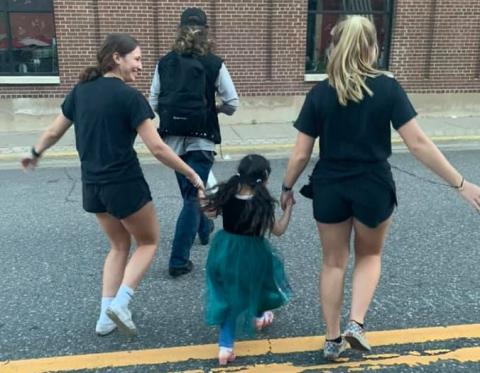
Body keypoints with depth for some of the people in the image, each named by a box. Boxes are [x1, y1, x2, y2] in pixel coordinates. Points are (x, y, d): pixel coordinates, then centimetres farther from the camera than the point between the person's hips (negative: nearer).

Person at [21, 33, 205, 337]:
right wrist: (192, 175, -8)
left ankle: (106, 316, 21)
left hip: (92, 186, 7)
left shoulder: (81, 90, 6)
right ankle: (119, 304, 2)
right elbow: (157, 148, -17)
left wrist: (35, 154, 34)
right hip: (124, 185, -7)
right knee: (149, 242, 16)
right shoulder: (129, 96, -14)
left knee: (120, 245, 23)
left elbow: (53, 132, 15)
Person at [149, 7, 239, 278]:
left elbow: (153, 103, 4)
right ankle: (179, 261, 1)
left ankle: (204, 229, 49)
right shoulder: (213, 64, -6)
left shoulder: (165, 63, 2)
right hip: (201, 140, -4)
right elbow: (233, 104, -5)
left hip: (173, 139, 4)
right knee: (193, 197, 2)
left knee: (190, 190, 25)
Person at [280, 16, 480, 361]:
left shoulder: (319, 93, -6)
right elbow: (418, 144, -12)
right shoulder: (387, 87, -9)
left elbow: (301, 154, -5)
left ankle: (333, 340, 27)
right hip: (374, 188, -1)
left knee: (334, 262, 18)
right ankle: (356, 324, 10)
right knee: (369, 256, 25)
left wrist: (287, 188, 12)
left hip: (330, 189, 1)